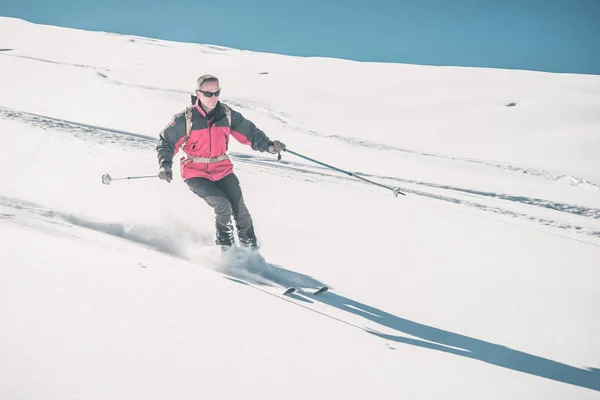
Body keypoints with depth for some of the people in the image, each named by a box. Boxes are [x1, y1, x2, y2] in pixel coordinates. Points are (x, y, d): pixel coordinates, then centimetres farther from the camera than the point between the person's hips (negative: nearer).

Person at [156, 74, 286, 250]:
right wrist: (165, 164, -19)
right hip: (196, 174, -3)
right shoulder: (186, 119, -13)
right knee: (223, 205, -21)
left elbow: (249, 132, 0)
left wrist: (267, 145, -17)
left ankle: (251, 247, 17)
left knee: (239, 209, -5)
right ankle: (225, 245, 5)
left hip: (222, 170, 3)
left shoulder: (227, 114, -5)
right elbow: (166, 141, -3)